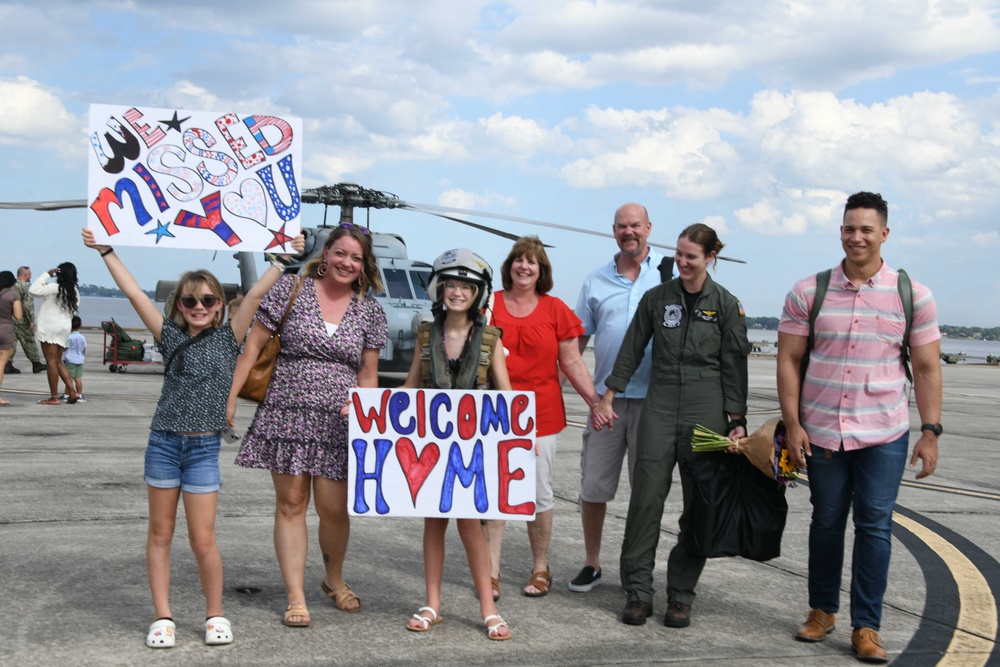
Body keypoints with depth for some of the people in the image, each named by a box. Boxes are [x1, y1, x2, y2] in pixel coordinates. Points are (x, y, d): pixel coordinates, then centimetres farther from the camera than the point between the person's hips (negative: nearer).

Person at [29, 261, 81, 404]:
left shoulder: (55, 288, -12)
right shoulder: (74, 292, 9)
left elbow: (33, 290, -17)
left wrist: (46, 274, -10)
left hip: (50, 328, -7)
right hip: (64, 328, 7)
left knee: (51, 362, -5)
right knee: (58, 362, 14)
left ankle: (54, 397, -6)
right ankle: (72, 392, 5)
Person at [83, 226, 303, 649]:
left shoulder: (228, 338, 2)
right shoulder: (171, 337, 5)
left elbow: (255, 294, -4)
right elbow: (133, 292, 3)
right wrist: (105, 251, 3)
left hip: (204, 448, -2)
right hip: (163, 443, 2)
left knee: (203, 540, -2)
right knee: (160, 534, 8)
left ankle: (215, 615, 16)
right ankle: (162, 618, 17)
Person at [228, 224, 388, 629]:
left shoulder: (370, 311, 7)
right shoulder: (291, 289, 0)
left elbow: (368, 374, 11)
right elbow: (253, 345, 0)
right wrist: (230, 395, -5)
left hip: (337, 422, 1)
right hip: (286, 413, -1)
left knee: (333, 509, 0)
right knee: (291, 503, 3)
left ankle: (334, 579, 29)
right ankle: (295, 596, 11)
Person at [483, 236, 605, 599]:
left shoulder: (555, 310, 4)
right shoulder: (489, 305, 3)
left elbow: (572, 363, 6)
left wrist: (596, 400, -1)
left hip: (541, 414, 0)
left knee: (539, 493, 7)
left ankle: (540, 569, 20)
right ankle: (491, 572, 7)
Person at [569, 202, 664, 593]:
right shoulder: (596, 281, 9)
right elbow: (578, 338, 12)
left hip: (652, 399, -2)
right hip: (606, 398, 2)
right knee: (593, 487, 5)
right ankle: (591, 564, 19)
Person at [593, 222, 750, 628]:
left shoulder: (726, 305, 2)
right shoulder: (656, 298, 7)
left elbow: (735, 367, 1)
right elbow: (631, 350, 12)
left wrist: (737, 420, -3)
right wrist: (609, 396, 9)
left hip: (707, 413, -1)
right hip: (660, 408, 1)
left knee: (699, 507, 3)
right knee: (646, 499, -4)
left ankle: (681, 597, 12)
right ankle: (638, 591, 3)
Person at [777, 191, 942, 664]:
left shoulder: (912, 295, 0)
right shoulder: (808, 293, 0)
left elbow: (927, 368, 2)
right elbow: (788, 361, 2)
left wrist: (930, 433, -3)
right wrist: (792, 425, -4)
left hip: (884, 434, -1)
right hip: (821, 431, 1)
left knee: (875, 526, 0)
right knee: (826, 522, 12)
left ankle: (866, 627, 9)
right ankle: (822, 610, 28)